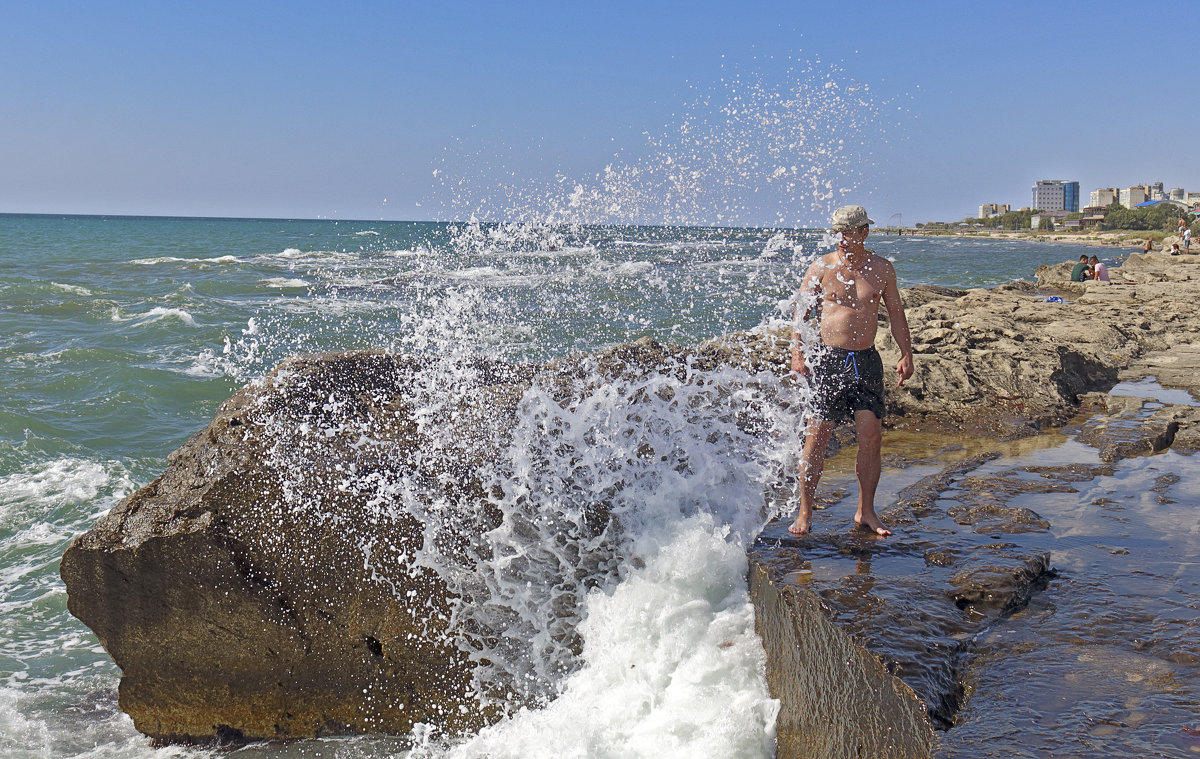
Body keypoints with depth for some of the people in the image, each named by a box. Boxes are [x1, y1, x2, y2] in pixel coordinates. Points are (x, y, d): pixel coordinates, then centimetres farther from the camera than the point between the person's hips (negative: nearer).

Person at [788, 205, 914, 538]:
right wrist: (797, 355, -12)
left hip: (866, 360, 3)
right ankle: (804, 514, 5)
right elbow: (799, 313, -1)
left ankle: (865, 512, 14)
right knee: (816, 437, -4)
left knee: (872, 437, 0)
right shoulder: (822, 267, -1)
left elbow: (895, 312, 15)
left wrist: (906, 354, 7)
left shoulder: (882, 269, 7)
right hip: (827, 359, -3)